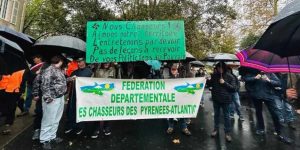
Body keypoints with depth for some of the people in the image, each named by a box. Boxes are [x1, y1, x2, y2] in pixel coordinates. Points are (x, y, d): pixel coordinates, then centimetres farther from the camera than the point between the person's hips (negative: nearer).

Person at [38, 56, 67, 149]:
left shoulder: (59, 70, 14)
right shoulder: (49, 70, -14)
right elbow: (45, 85, -20)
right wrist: (48, 97, -21)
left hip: (60, 98, 9)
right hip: (52, 99, -9)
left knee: (56, 120, 17)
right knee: (49, 120, 3)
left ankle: (52, 136, 30)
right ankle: (45, 140, 19)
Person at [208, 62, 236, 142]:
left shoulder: (230, 77, -10)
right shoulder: (214, 75, -1)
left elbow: (234, 88, -12)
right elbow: (211, 84, 10)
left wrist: (224, 83, -23)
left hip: (225, 99, -3)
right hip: (216, 99, 3)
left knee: (226, 116, 8)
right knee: (216, 114, 17)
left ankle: (227, 132, 23)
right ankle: (216, 129, 34)